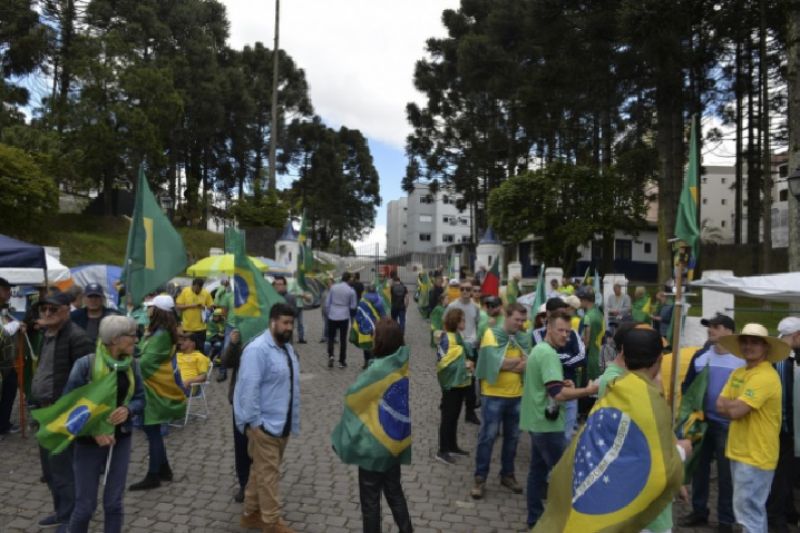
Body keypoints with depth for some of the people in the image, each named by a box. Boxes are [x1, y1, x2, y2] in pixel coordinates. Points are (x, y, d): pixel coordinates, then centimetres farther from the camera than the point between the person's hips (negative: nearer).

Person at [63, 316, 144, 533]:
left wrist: (128, 409, -18)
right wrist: (94, 431, -20)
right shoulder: (86, 364, -17)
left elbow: (140, 398, 4)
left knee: (114, 504, 9)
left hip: (121, 440, 3)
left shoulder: (132, 364, -4)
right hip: (89, 442, -3)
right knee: (85, 505, 6)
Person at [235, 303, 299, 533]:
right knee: (268, 473, 2)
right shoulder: (257, 349, -19)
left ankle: (250, 513, 32)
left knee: (261, 471, 19)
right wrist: (254, 421, -20)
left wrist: (293, 420, 17)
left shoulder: (287, 347, 10)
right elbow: (249, 388, -22)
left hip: (282, 423, 9)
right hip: (265, 424, -9)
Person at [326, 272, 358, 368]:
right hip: (344, 317, -1)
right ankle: (342, 361, 11)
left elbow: (327, 302, 2)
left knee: (331, 337, 13)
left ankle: (330, 355, -7)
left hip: (332, 316, 1)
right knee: (343, 339, 8)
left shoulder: (333, 287, -2)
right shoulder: (351, 290, -6)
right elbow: (353, 306, 0)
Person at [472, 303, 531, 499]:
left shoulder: (524, 338, 5)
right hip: (494, 394, -4)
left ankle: (507, 474, 30)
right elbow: (496, 362, -20)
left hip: (517, 395, 5)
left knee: (512, 436, 14)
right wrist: (519, 361, -10)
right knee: (488, 436, 1)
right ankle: (480, 478, 12)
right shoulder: (492, 334, -9)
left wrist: (507, 364, -17)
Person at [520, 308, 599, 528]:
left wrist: (563, 383, 8)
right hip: (547, 424, -10)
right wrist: (587, 390, -20)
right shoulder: (549, 354, -21)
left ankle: (534, 518, 24)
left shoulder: (538, 349, 12)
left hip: (537, 421, 10)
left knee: (538, 469, 16)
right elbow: (558, 394, -29)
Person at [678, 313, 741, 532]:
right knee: (699, 468, 14)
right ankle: (699, 512, 29)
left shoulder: (743, 359, -11)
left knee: (726, 473, 6)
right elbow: (687, 385, 8)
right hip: (702, 421, 4)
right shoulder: (700, 355, 2)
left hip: (729, 425, -4)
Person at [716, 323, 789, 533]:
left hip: (756, 455, -9)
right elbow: (720, 406, 4)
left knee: (747, 511, -1)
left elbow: (734, 411, -25)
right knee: (754, 509, 21)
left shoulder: (766, 377, -20)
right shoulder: (738, 373, 9)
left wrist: (728, 404, -5)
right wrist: (735, 405, -14)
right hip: (739, 451, 9)